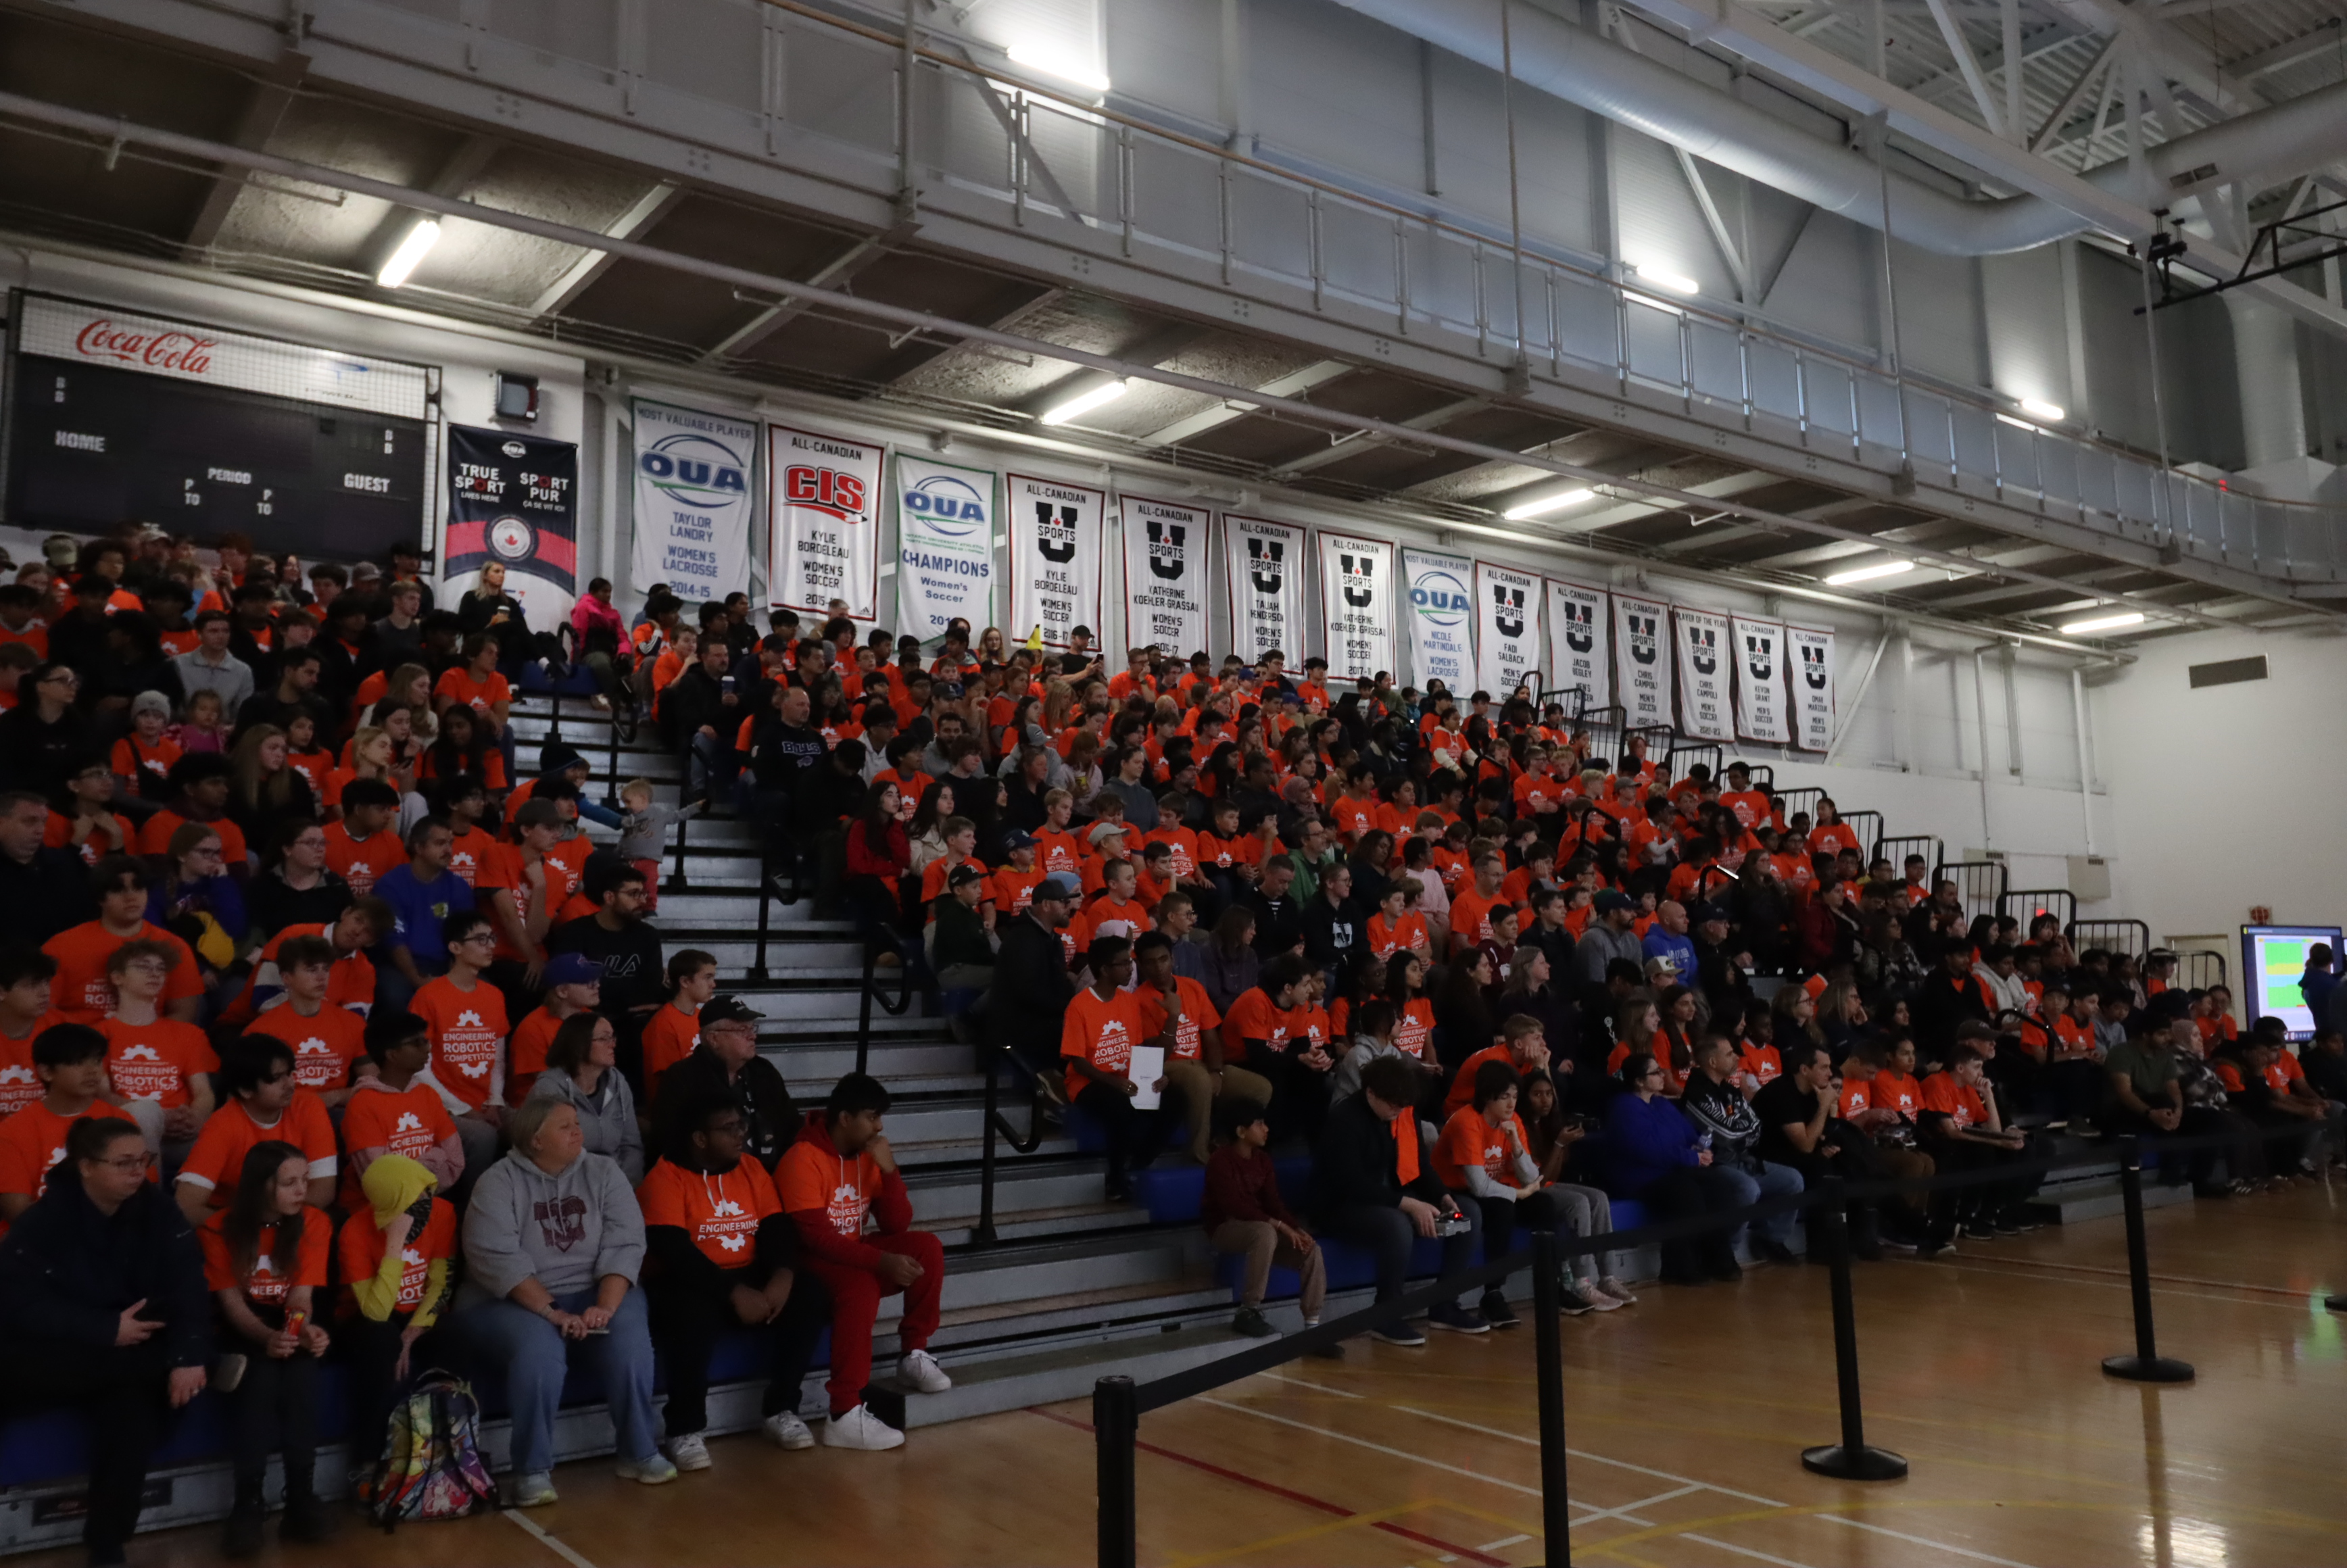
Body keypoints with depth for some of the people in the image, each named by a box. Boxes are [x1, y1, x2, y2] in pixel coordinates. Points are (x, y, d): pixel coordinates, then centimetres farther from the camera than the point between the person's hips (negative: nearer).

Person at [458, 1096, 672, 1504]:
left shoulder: (602, 1173, 3)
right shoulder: (498, 1183, -7)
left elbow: (624, 1244, -7)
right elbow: (497, 1258, -19)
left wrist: (604, 1307, -23)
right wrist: (551, 1313, -27)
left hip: (592, 1292, 3)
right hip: (511, 1303, -3)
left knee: (628, 1333, -26)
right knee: (538, 1348, -34)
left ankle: (638, 1452, -12)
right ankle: (532, 1470, -19)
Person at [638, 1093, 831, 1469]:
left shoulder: (752, 1170, 9)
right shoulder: (665, 1177, -10)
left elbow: (778, 1228, 1)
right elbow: (672, 1249, -21)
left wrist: (782, 1276, -21)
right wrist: (734, 1293, -28)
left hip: (748, 1276, 5)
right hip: (688, 1282, -5)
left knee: (809, 1295, -19)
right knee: (693, 1314, -38)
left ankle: (781, 1409, -5)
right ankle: (685, 1430, -19)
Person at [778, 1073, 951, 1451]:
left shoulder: (868, 1155, 2)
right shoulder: (804, 1160, -19)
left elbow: (897, 1226, 0)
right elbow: (815, 1237, -27)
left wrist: (889, 1170, -15)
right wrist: (881, 1261, -35)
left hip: (854, 1254, 7)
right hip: (812, 1261, -7)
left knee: (926, 1247, -13)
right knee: (861, 1287, -36)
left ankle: (913, 1355, -1)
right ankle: (845, 1417, -35)